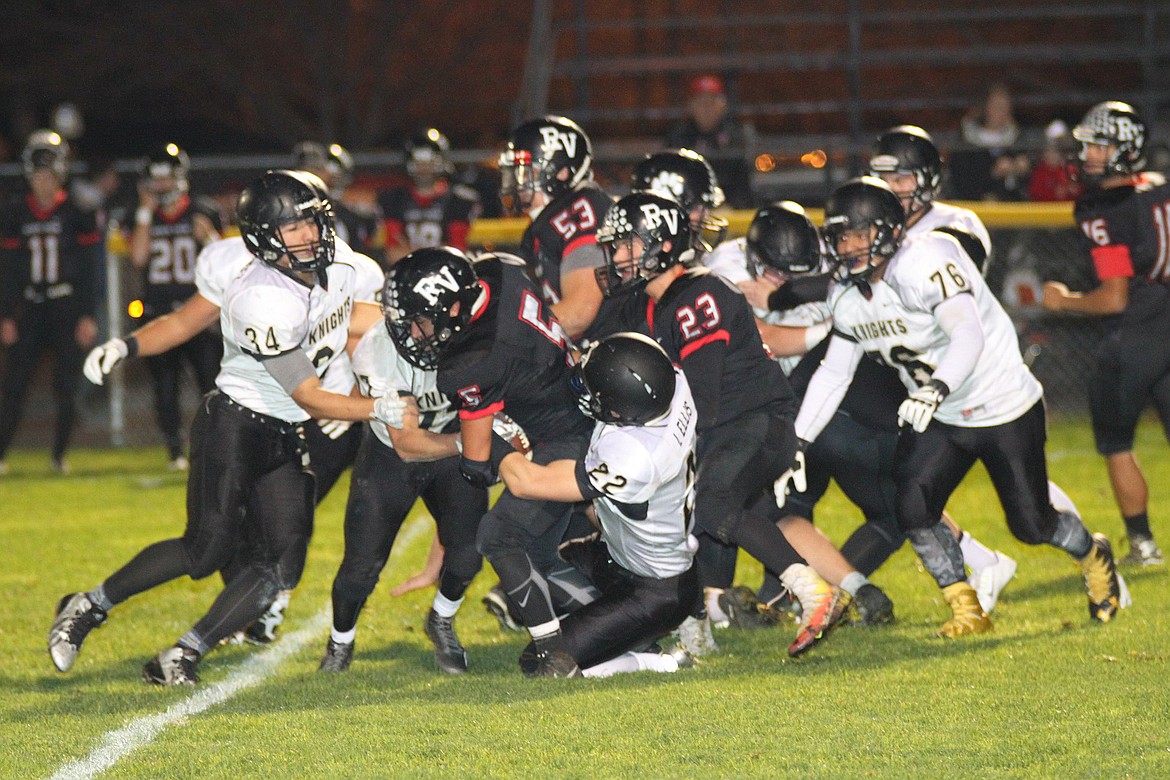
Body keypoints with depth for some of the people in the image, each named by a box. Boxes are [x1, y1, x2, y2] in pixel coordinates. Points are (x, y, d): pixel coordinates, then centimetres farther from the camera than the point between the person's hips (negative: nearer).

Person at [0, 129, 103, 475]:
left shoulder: (78, 213, -3)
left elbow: (90, 268, -2)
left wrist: (88, 316, -6)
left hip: (67, 307, -2)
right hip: (30, 309, 2)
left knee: (66, 387, -1)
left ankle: (59, 454, 11)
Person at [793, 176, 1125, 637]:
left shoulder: (925, 262, -27)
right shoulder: (848, 296, -3)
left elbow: (969, 335, -40)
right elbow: (833, 374, 7)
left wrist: (937, 388, -57)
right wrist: (797, 443, 0)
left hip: (1006, 409, -6)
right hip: (940, 421, 6)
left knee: (1031, 526, 2)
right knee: (912, 509, -14)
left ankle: (1093, 555, 36)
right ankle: (967, 611, 5)